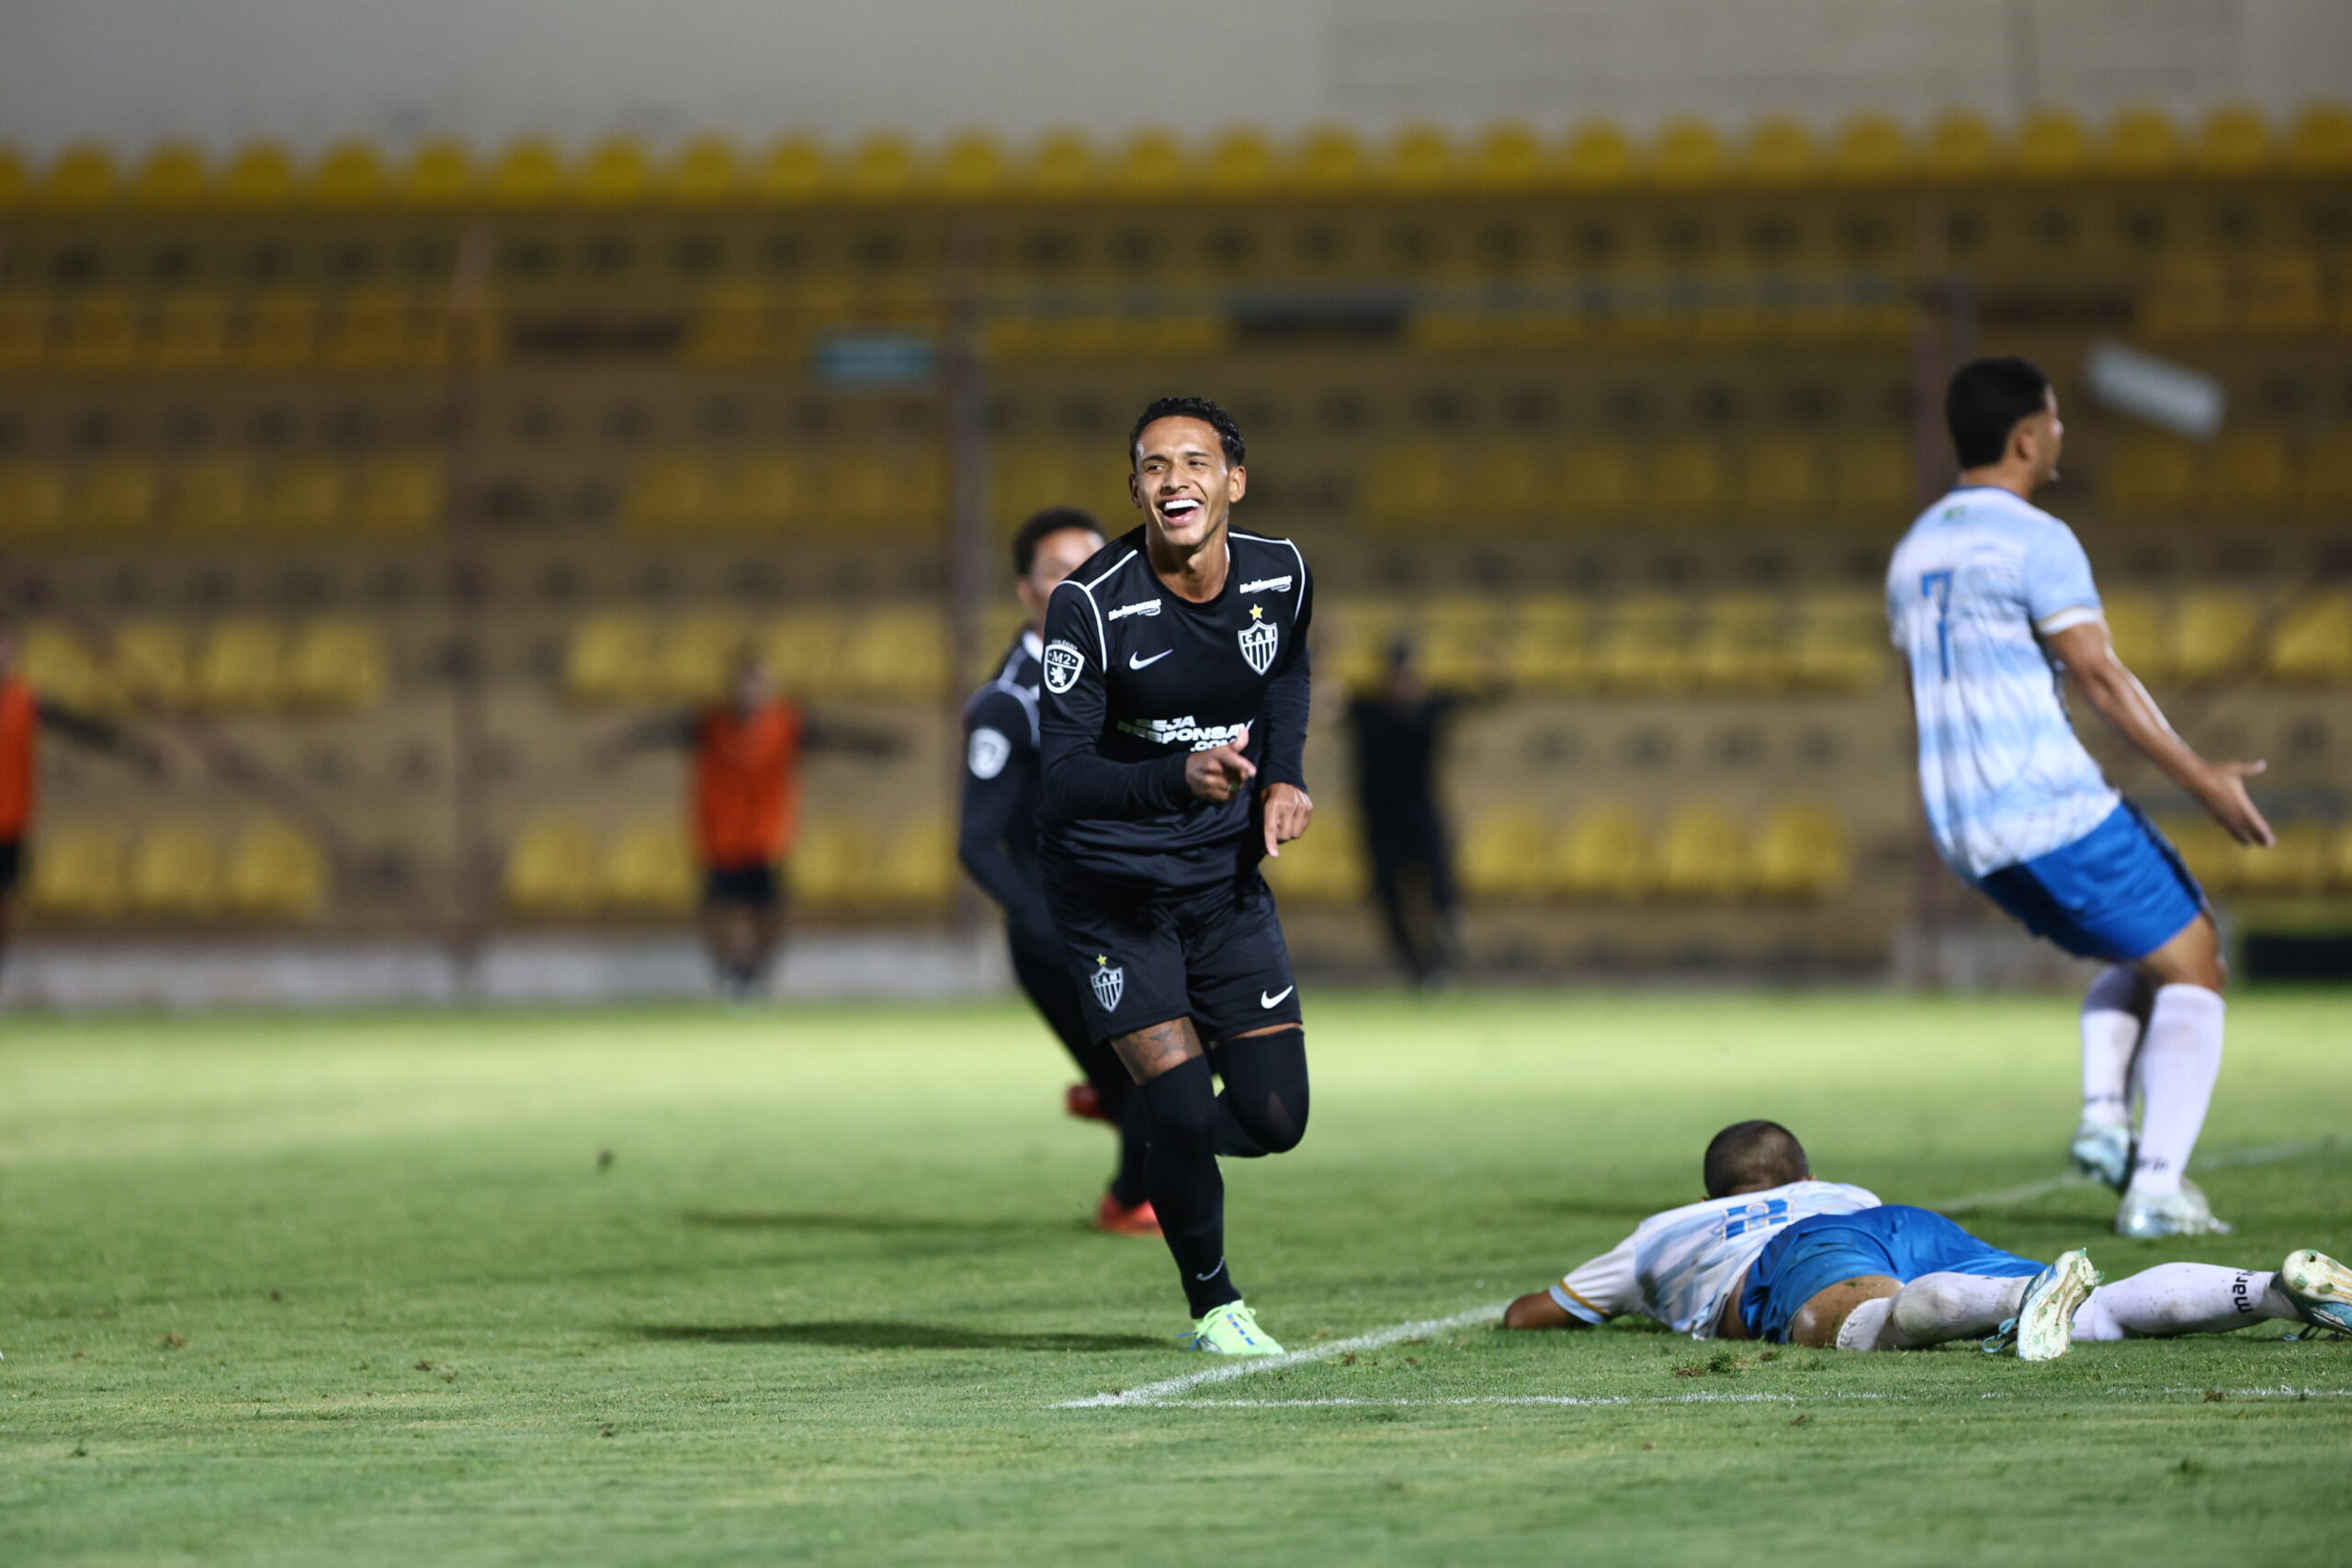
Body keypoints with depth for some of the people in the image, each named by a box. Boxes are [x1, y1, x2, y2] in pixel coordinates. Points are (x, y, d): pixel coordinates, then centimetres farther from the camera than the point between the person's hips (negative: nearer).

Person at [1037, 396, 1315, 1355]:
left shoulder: (1279, 576, -5)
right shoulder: (1089, 603, -20)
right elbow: (1063, 776, -23)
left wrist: (1283, 775, 3)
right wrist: (1179, 779, -39)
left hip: (1226, 878, 4)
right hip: (1110, 888, -4)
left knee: (1275, 1118, -2)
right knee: (1184, 1110, -12)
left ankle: (1168, 1148, 34)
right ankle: (1213, 1307, 13)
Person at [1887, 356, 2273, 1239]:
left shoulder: (1914, 549, 16)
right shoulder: (2034, 540, -10)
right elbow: (2098, 675, -17)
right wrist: (2199, 778, -15)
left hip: (1962, 833, 8)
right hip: (2052, 805, -8)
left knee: (2142, 958, 25)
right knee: (2191, 971, 1)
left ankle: (2104, 1112, 3)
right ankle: (2156, 1185, -11)